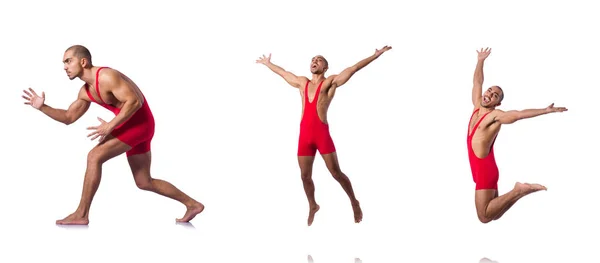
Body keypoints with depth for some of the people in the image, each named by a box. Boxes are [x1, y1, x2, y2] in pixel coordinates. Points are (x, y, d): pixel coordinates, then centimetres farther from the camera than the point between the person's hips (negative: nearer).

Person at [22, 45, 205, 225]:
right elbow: (69, 117, 16)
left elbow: (134, 101, -25)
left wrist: (110, 126, -23)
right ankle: (192, 204, 21)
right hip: (133, 124, 10)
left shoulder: (107, 77, -18)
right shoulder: (85, 91, 10)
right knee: (144, 183, 12)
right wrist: (42, 107, 5)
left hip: (139, 122, -10)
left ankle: (81, 215, -7)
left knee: (95, 156, -15)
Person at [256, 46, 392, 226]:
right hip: (304, 135, 5)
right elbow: (283, 73, 32)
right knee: (305, 176, 9)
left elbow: (353, 68, -2)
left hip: (322, 134, -4)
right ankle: (312, 206, 29)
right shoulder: (302, 83, 17)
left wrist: (376, 55, -5)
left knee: (336, 173, -1)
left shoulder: (331, 82, 3)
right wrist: (267, 63, 43)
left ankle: (354, 202, 17)